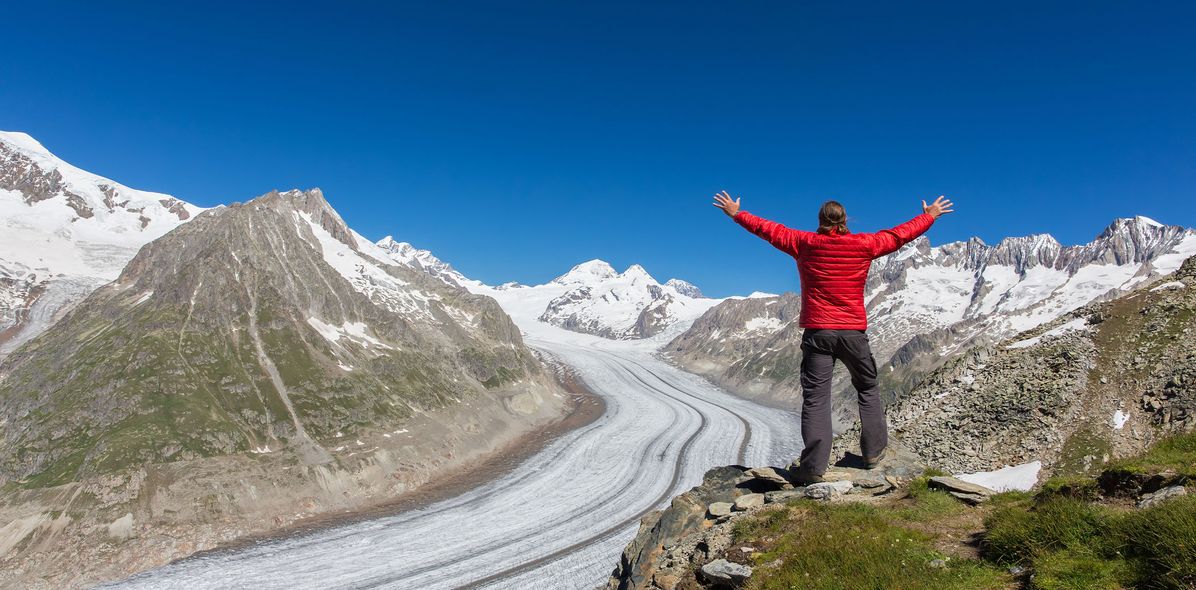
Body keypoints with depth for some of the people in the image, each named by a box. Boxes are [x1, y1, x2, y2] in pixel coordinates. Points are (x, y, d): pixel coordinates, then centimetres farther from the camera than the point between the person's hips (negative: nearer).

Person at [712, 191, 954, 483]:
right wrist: (930, 216, 35)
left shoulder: (805, 243, 0)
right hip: (854, 332, 1)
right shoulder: (864, 244, 2)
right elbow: (901, 233, 17)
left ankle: (813, 466, -7)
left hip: (817, 332, -1)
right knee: (868, 389, 21)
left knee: (815, 397, -2)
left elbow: (768, 229, 10)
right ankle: (874, 451, 25)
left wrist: (735, 213, 23)